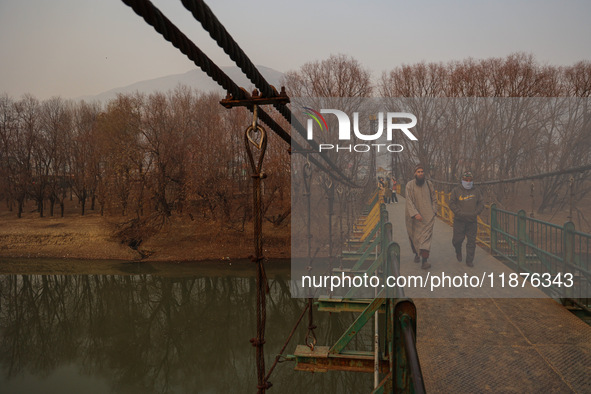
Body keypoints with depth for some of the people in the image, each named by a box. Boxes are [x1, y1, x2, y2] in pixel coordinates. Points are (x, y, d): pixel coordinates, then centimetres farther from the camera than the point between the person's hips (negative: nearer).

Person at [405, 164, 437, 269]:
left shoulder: (429, 184, 2)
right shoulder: (410, 185, -8)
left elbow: (434, 199, 13)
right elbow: (409, 201, -16)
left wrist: (434, 212, 4)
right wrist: (415, 214, -26)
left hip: (428, 216, 1)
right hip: (414, 216, -1)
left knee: (426, 237, -11)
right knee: (414, 237, 12)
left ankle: (424, 261, -18)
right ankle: (416, 254, 39)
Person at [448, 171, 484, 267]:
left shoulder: (476, 191, 9)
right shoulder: (456, 190, 0)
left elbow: (481, 204, 10)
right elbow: (452, 204, -3)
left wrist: (475, 213, -7)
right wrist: (460, 213, -13)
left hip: (472, 220, 2)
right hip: (459, 220, -2)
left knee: (471, 241, 1)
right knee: (458, 239, -1)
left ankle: (469, 261, 10)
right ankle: (458, 251, 33)